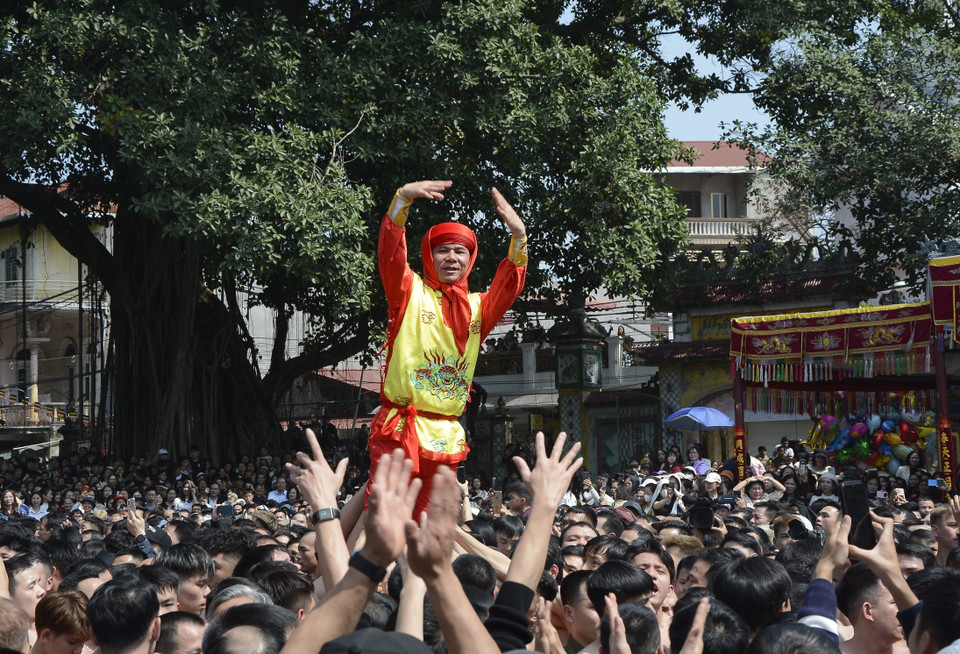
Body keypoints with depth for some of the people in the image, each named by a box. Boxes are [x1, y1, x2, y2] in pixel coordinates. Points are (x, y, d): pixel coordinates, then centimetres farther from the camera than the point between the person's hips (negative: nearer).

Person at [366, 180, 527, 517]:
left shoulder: (477, 307, 14)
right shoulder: (410, 293, 3)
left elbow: (509, 287, 3)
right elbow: (391, 252, -10)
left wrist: (519, 237, -11)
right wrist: (403, 197, -23)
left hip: (446, 436, 4)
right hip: (399, 429, -4)